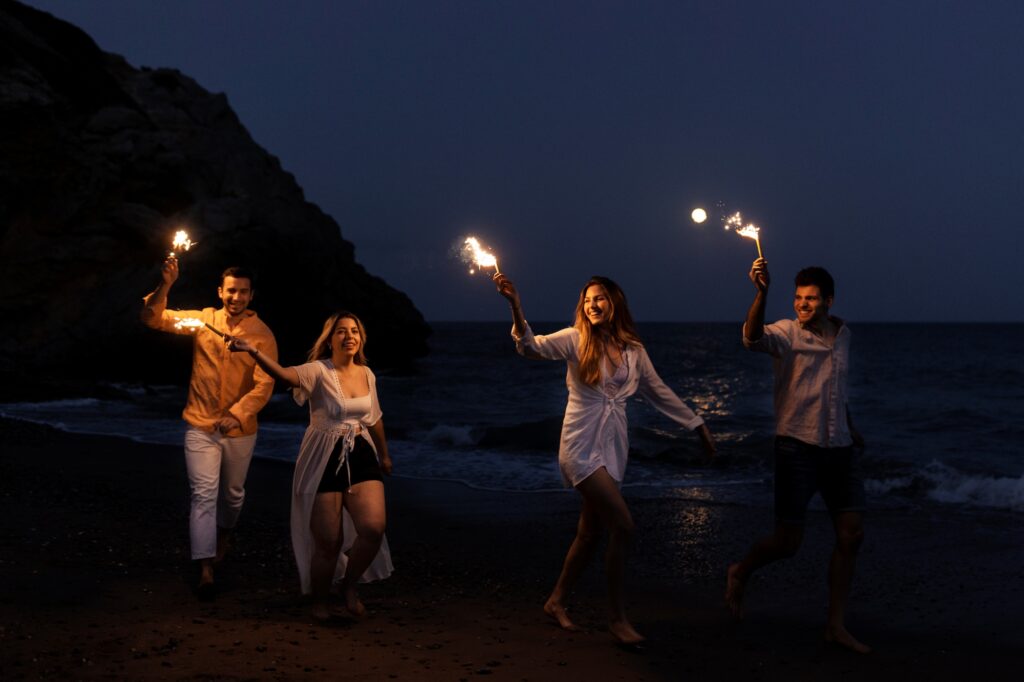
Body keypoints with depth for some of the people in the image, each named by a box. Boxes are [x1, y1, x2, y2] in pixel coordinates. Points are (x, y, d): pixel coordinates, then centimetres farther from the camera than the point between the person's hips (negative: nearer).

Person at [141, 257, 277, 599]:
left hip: (240, 430, 1)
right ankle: (205, 571, -10)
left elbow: (264, 384, -17)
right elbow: (153, 318, -9)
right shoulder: (202, 320, -4)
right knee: (204, 494, -9)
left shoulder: (262, 335, -10)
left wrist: (237, 414, -31)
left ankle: (224, 536, 51)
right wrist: (164, 286, -26)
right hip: (201, 426, -1)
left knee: (233, 493, 20)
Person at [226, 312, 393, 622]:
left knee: (373, 528, -15)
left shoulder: (367, 374, 7)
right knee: (329, 541, -1)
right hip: (324, 461, -4)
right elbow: (285, 374, -32)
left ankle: (349, 584, 12)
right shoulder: (319, 371, -10)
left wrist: (384, 454, 34)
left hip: (361, 457, 4)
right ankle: (320, 601, 25)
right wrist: (254, 352, -50)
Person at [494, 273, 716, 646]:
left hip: (614, 447, 5)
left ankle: (556, 601, 29)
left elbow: (659, 392, 18)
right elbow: (531, 346, -21)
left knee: (590, 533, 9)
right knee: (623, 525, -14)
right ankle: (618, 618, -2)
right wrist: (515, 304, -36)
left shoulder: (633, 350, 7)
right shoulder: (575, 339, -5)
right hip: (582, 445, -5)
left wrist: (697, 423, 21)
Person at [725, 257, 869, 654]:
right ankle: (740, 574, 26)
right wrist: (761, 293, -46)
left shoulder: (842, 334, 11)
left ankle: (836, 626, 11)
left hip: (838, 448, 6)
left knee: (851, 535, 1)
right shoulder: (786, 334, -8)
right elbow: (753, 338, -32)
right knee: (787, 542, -6)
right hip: (797, 446, -6)